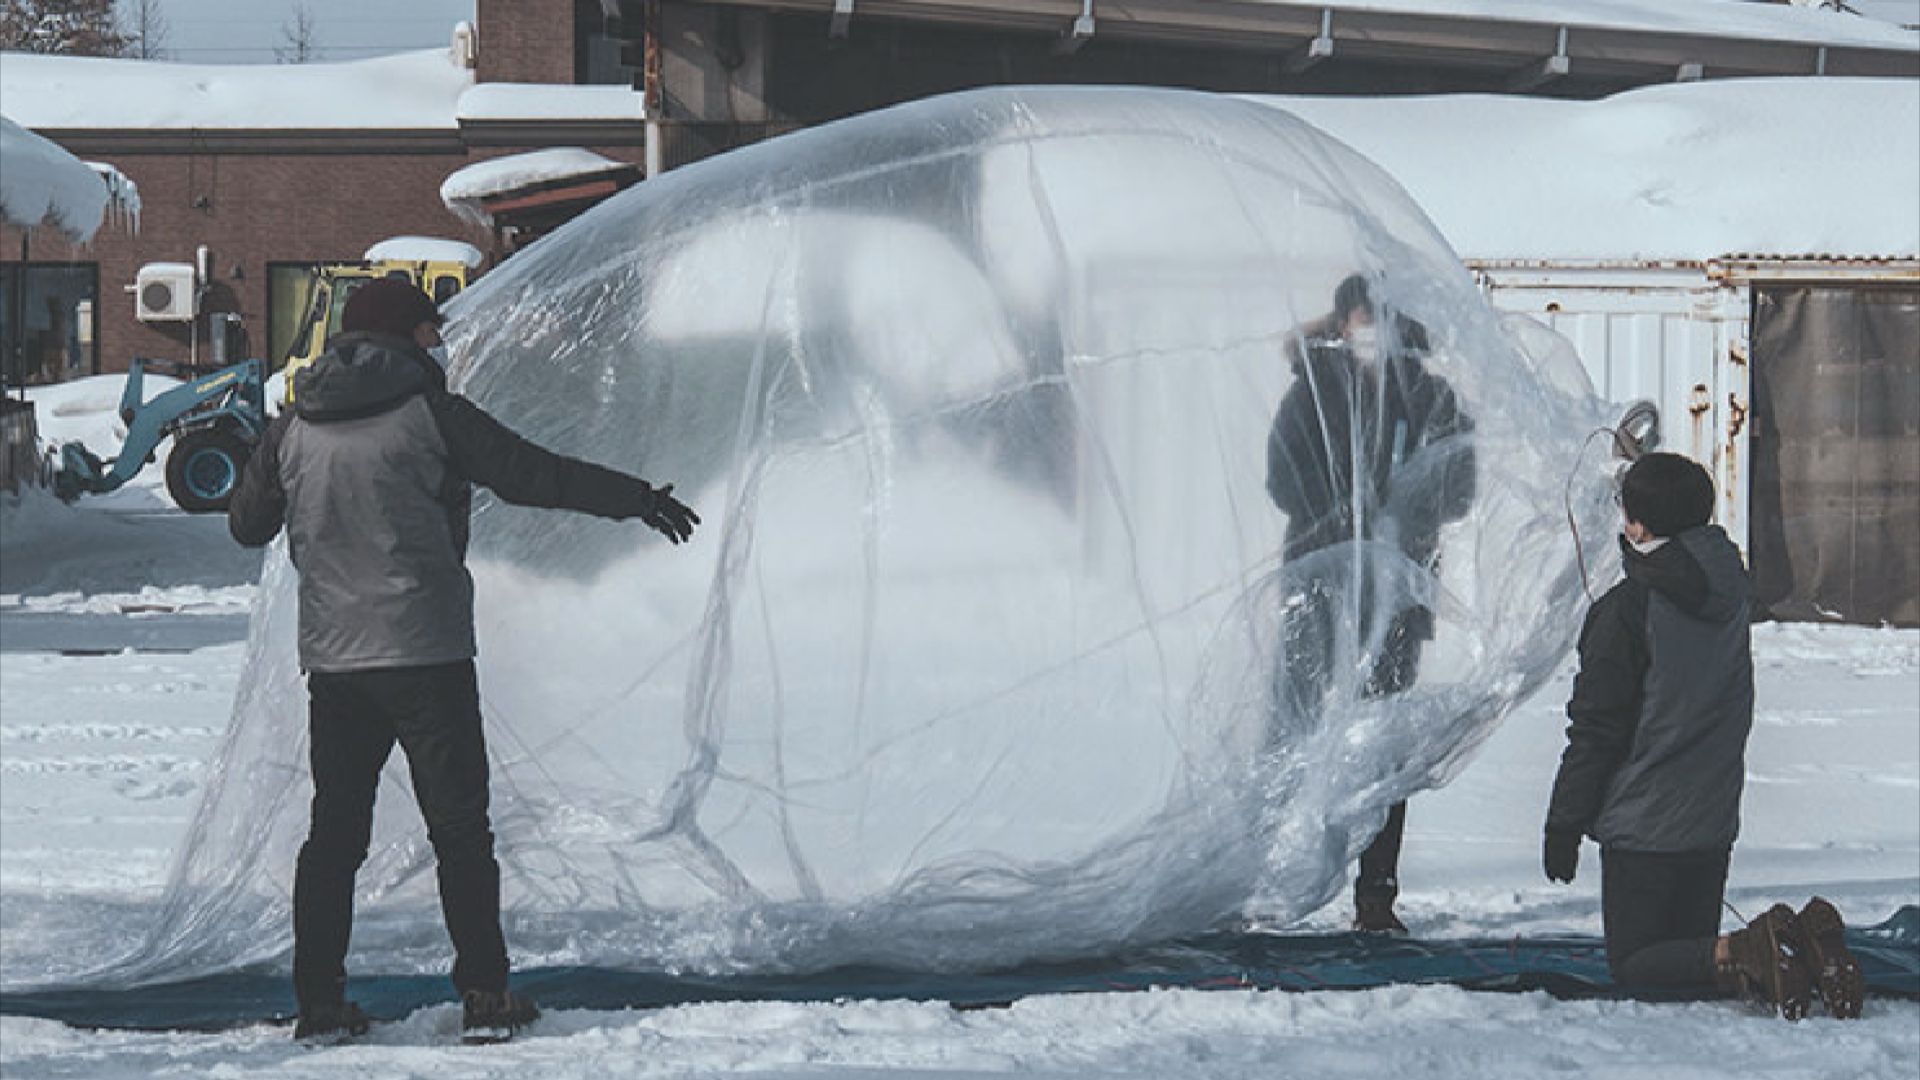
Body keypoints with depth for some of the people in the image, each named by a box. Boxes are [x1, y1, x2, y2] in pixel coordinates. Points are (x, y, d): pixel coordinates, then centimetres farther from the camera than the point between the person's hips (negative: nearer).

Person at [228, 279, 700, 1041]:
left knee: (334, 833, 10)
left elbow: (247, 525, 17)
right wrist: (637, 499, 8)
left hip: (332, 658, 4)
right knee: (459, 829, 3)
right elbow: (535, 475, -4)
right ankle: (484, 994, 2)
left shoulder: (293, 430, 6)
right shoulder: (429, 415, -7)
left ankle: (318, 1001, 8)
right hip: (425, 655, -4)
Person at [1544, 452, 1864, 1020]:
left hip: (1643, 822, -7)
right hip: (1715, 819, 7)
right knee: (1691, 947, 17)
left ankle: (1745, 954, -25)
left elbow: (1595, 732, -14)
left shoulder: (1625, 610, -17)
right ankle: (1804, 939, -11)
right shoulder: (1732, 594, 3)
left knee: (1635, 964, 2)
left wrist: (1563, 825, -4)